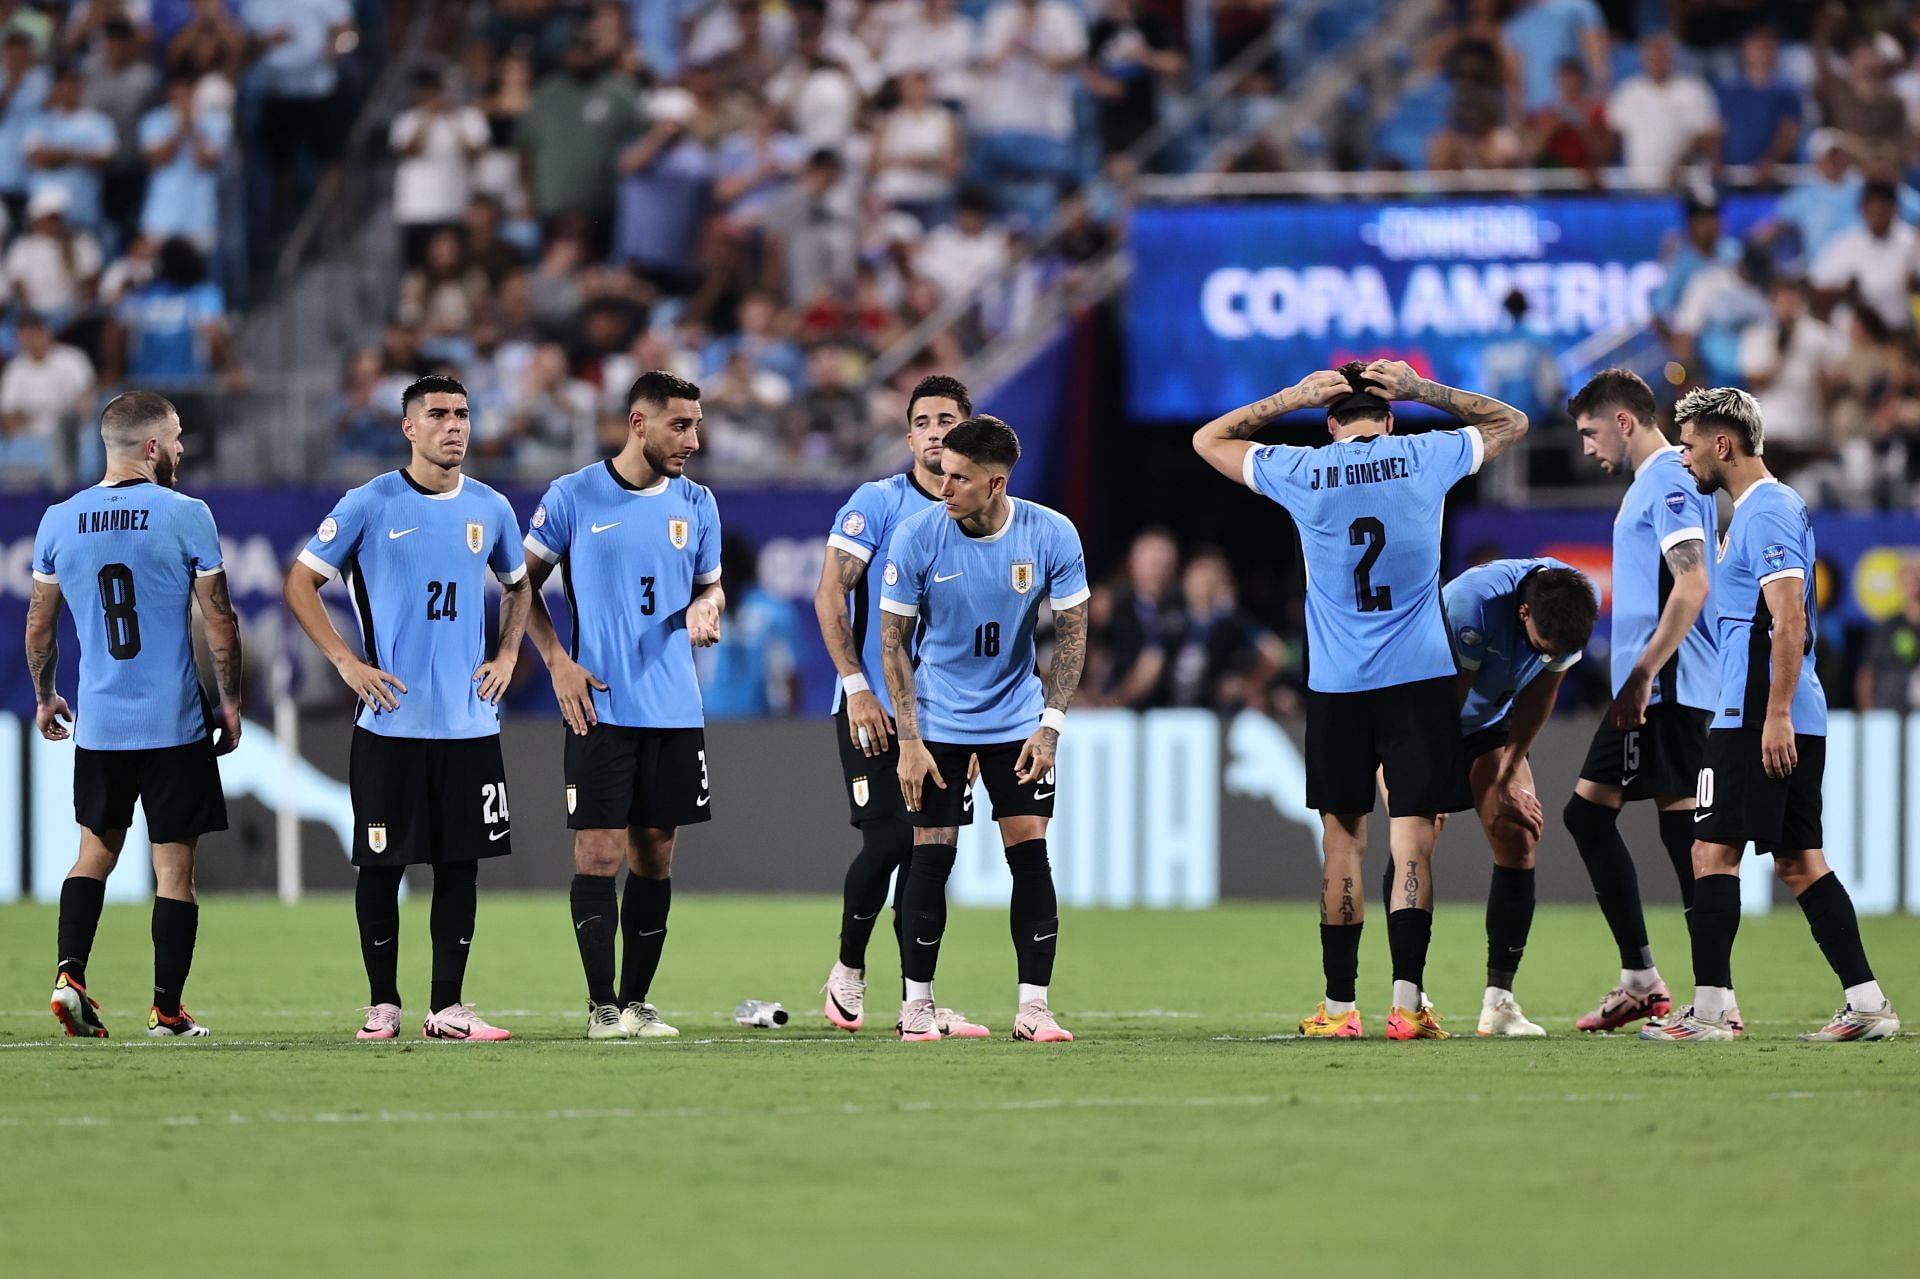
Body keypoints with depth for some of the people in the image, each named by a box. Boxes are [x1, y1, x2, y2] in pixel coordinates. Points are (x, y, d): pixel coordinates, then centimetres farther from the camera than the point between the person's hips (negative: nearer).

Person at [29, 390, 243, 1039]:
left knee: (96, 851, 19)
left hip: (97, 724, 4)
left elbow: (39, 624, 10)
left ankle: (69, 974, 2)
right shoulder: (186, 517, -9)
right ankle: (167, 1010, 7)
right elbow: (220, 621, -6)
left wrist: (44, 696, 25)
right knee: (174, 866, 4)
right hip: (175, 724, -4)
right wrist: (231, 702, 6)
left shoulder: (59, 522, 2)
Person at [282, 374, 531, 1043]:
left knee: (460, 862, 2)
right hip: (390, 723, -3)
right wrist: (346, 662, -7)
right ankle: (383, 1003, 12)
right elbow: (301, 581, 1)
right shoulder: (370, 505, -4)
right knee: (381, 863, 1)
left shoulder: (491, 509, 8)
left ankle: (448, 1007, 6)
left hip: (468, 724, 3)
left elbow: (518, 586, 24)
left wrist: (506, 656, 9)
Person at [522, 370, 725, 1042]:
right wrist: (558, 662, -4)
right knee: (599, 855, -8)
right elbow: (524, 583, 6)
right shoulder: (574, 496, -2)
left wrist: (704, 608, -5)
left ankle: (638, 999, 14)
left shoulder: (697, 504, 9)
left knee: (654, 855, 6)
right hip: (601, 706, -4)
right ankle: (602, 1004, -1)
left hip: (676, 709, 4)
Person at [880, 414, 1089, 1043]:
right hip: (939, 724, -1)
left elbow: (1071, 634, -2)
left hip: (1018, 723, 1)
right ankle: (916, 1004, 9)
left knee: (1030, 851, -6)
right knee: (932, 855, -3)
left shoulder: (1052, 536, -13)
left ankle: (1033, 1007, -3)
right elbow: (894, 642, -7)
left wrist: (1050, 726, -10)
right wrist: (909, 741, -12)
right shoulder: (917, 536, -16)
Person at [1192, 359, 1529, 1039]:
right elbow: (1511, 422, 17)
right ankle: (1407, 1003, -11)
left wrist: (1291, 397, 9)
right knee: (1413, 837, -3)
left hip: (1336, 686, 1)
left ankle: (1339, 1006, 9)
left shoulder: (1300, 472, -1)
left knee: (1343, 837, 7)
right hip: (1420, 677, -1)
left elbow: (1208, 439, 16)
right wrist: (1422, 390, 10)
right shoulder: (1426, 459, -1)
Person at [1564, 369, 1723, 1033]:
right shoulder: (1648, 483, 18)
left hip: (1667, 690, -11)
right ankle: (1640, 981, 12)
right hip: (1643, 694, 11)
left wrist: (1643, 673, -23)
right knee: (1587, 811, 12)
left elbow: (1692, 586, -22)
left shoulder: (1668, 482, -13)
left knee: (1682, 828, -9)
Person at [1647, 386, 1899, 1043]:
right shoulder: (1773, 506, 19)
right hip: (1792, 721, 10)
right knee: (1799, 860, 9)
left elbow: (1790, 620, -20)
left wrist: (1775, 715, -24)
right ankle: (1867, 1003, 5)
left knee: (1714, 852, -7)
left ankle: (1711, 1008, -8)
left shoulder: (1765, 514, -12)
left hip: (1757, 718, -10)